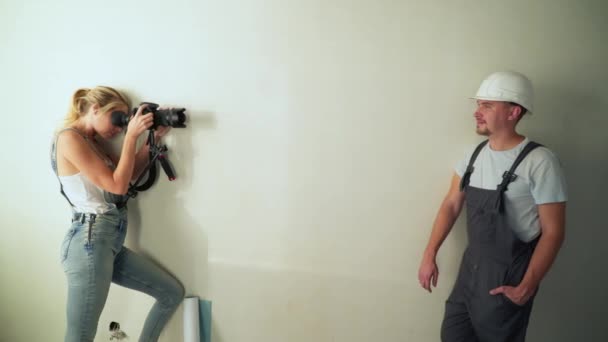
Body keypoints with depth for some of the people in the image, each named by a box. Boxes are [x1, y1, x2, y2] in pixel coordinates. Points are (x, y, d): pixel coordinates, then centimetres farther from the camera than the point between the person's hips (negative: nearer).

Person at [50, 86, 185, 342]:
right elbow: (117, 185, -13)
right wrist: (131, 136, -9)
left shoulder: (92, 142, 19)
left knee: (173, 293, 11)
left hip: (111, 242, 9)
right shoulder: (69, 138, -9)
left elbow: (130, 174, 16)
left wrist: (153, 137, 9)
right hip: (90, 240, -9)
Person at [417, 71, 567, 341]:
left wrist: (526, 288, -15)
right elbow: (451, 204, 6)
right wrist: (430, 255, 1)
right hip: (471, 264, 6)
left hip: (509, 272, -5)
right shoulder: (475, 154, 2)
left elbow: (553, 231, -14)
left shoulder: (539, 162, -16)